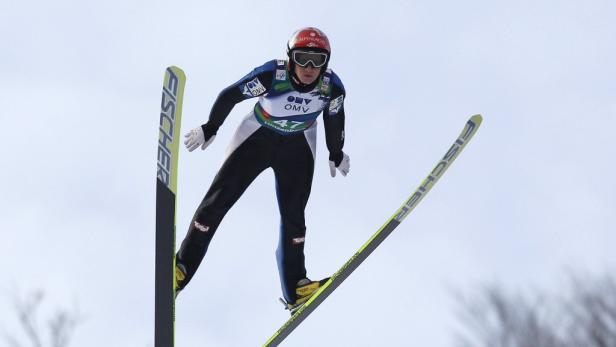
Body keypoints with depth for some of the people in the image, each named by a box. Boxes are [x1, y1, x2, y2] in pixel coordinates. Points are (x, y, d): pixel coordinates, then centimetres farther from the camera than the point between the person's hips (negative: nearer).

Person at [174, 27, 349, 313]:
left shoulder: (332, 87, -23)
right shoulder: (272, 75, -32)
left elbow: (334, 118, -1)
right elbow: (230, 96, -16)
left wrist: (336, 155, 14)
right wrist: (209, 129, -4)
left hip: (297, 148, 2)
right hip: (257, 138, -2)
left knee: (293, 214, -2)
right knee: (219, 199, -4)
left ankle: (294, 288, 7)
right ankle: (182, 266, 7)